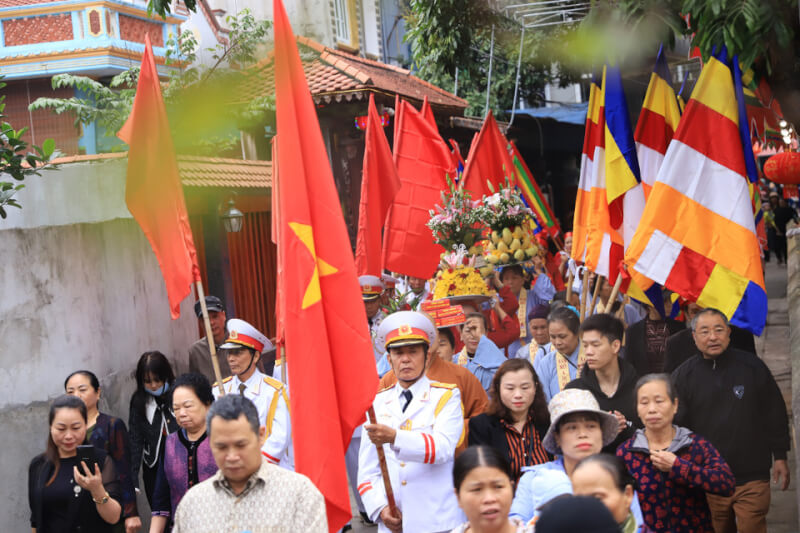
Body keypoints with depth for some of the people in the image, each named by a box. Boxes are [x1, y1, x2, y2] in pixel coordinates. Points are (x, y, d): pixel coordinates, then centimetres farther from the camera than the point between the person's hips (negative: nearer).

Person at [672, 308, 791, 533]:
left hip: (752, 479, -1)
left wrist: (780, 457, 8)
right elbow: (676, 425, 4)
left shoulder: (752, 365, 1)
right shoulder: (683, 376, 2)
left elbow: (775, 414, 8)